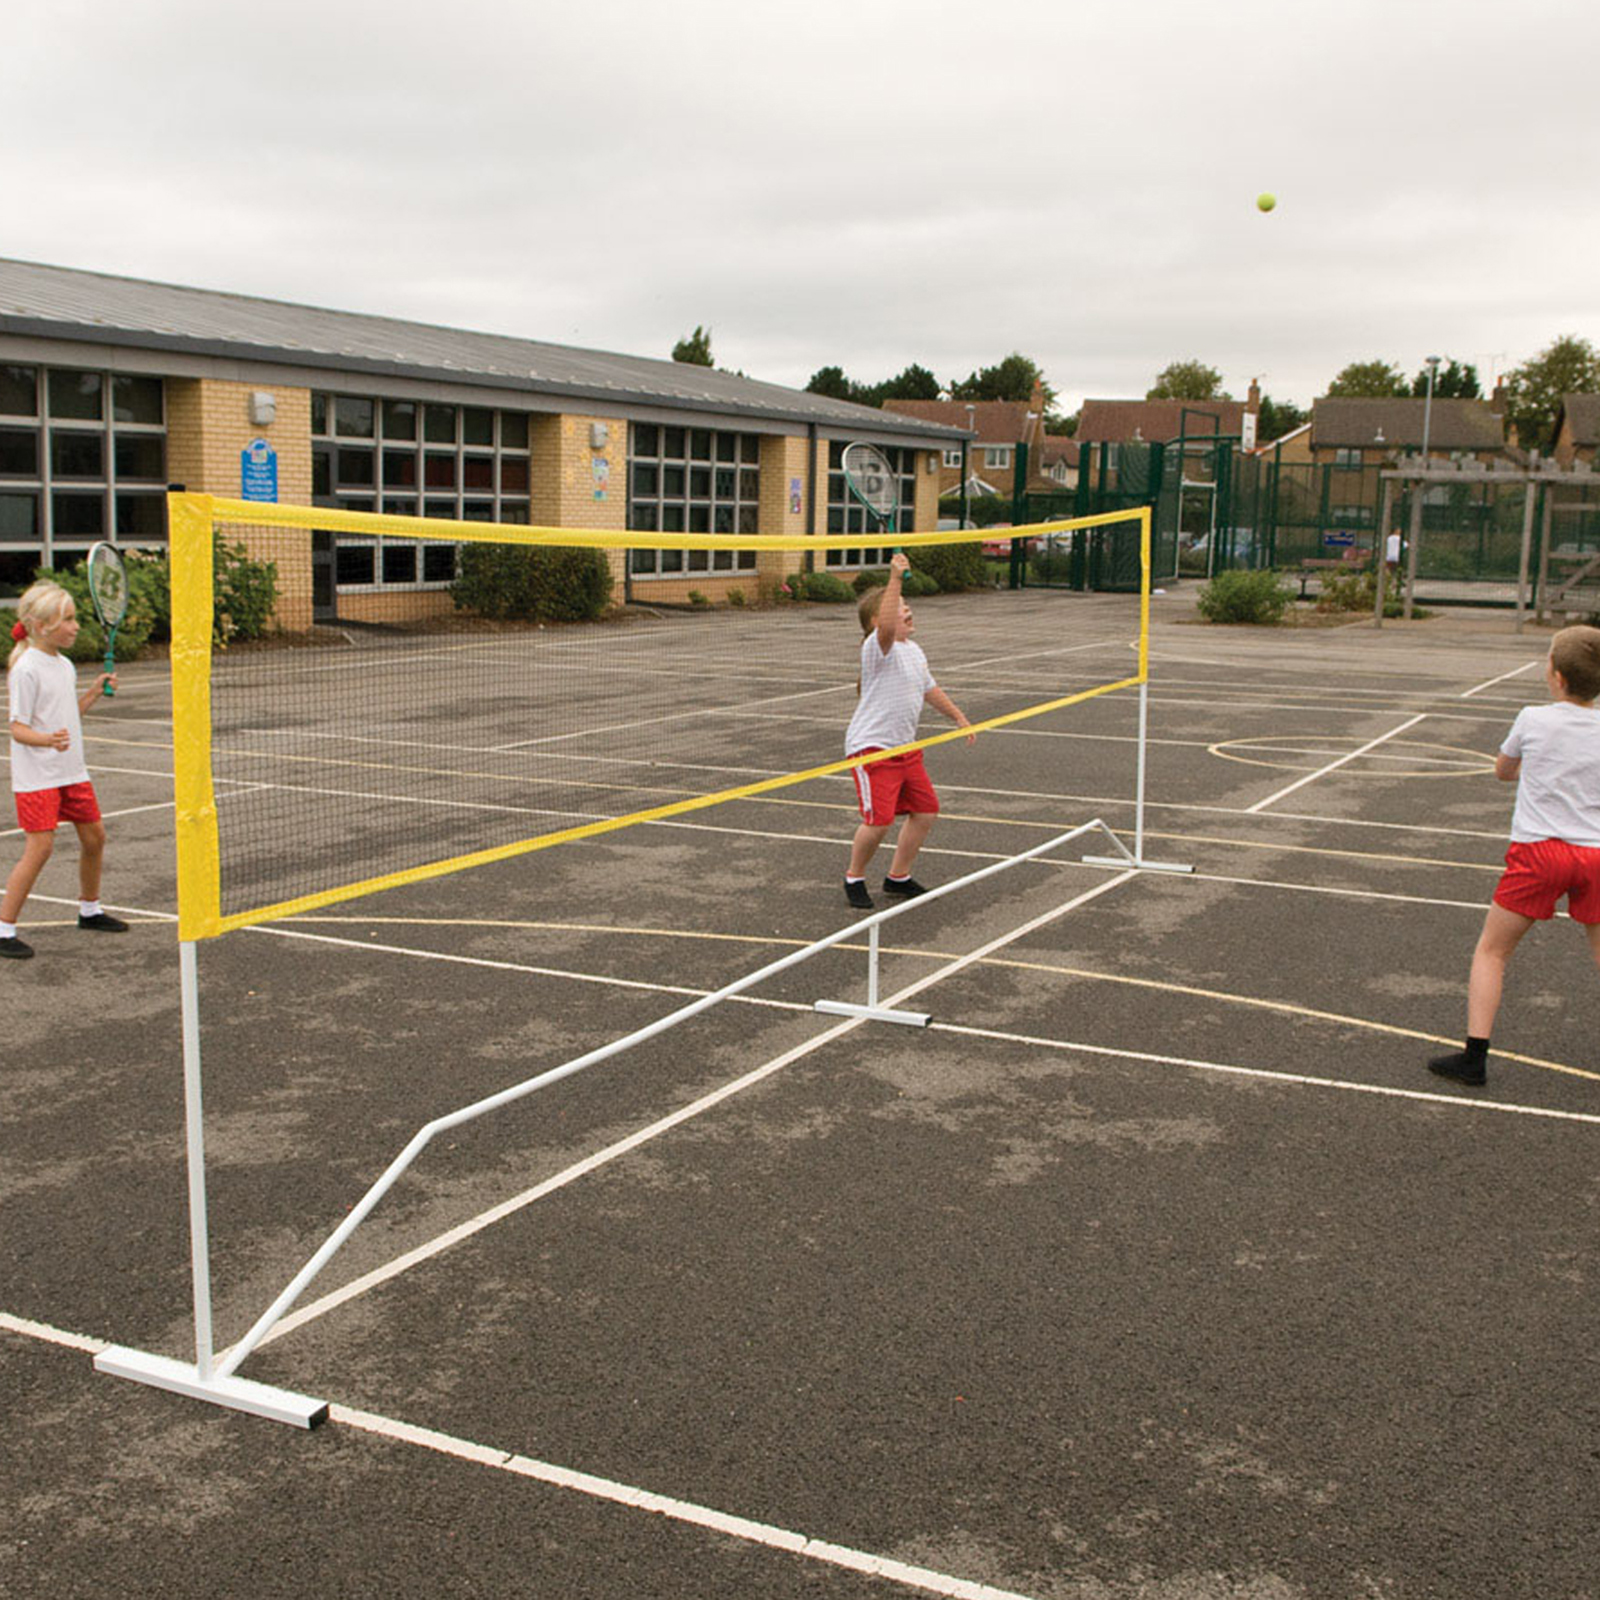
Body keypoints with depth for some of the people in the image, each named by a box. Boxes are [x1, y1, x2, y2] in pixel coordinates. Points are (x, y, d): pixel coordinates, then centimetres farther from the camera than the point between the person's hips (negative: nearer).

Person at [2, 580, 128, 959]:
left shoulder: (65, 665, 10)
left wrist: (93, 693, 9)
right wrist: (48, 739, -36)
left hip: (71, 770, 8)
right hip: (36, 776, -8)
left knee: (94, 835, 13)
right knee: (40, 847, -13)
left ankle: (90, 910, 33)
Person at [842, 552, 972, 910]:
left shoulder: (914, 651, 13)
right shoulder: (877, 648, -15)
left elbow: (929, 688, 29)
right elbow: (886, 627, -40)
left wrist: (958, 717, 35)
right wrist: (895, 579, -45)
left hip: (905, 747, 9)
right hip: (871, 747, -9)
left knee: (925, 810, 10)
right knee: (879, 820, -15)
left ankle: (898, 877, 26)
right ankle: (854, 878, 10)